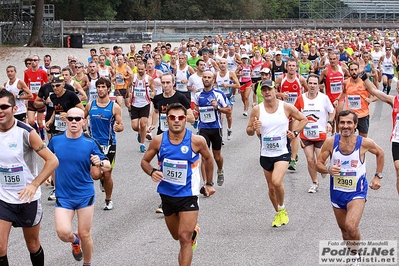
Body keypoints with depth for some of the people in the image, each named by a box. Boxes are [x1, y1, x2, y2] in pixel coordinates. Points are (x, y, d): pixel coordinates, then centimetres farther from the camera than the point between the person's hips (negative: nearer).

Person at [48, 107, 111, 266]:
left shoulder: (90, 143, -9)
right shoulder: (55, 140, -4)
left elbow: (107, 165, -5)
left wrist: (99, 163, -26)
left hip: (85, 195, -1)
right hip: (63, 195, 1)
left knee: (85, 234, 7)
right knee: (63, 232, -14)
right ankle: (75, 241, 23)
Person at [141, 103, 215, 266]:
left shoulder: (196, 141, -14)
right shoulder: (158, 141, -11)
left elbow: (208, 159, 6)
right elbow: (145, 161, 3)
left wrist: (209, 183, 12)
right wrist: (152, 172, -19)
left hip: (188, 194, -3)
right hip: (167, 194, 4)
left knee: (184, 237, -14)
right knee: (177, 236, 22)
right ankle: (193, 231, 56)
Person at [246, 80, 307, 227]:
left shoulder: (286, 107, -5)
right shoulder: (257, 110, -2)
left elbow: (303, 119, 9)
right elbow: (249, 131, 5)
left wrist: (295, 133, -5)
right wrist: (253, 128, -18)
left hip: (282, 152, -3)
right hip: (266, 154, 3)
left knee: (276, 182, -23)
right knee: (271, 187, 11)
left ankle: (282, 209, 3)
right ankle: (278, 213, 34)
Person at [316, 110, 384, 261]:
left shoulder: (364, 143, -13)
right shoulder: (330, 142, -12)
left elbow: (380, 153, 8)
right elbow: (319, 164, -3)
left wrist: (378, 176, 6)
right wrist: (328, 170, -24)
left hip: (357, 192, -3)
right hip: (337, 191, 3)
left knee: (351, 226, -23)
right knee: (344, 228, 16)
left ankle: (355, 253, 3)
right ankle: (351, 253, 40)